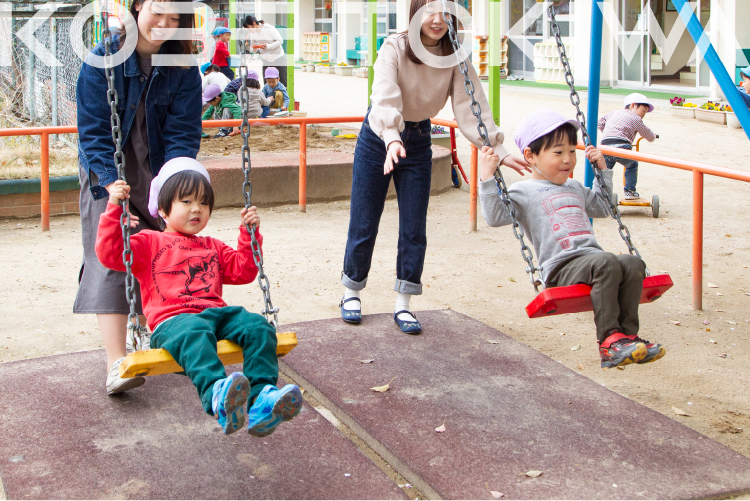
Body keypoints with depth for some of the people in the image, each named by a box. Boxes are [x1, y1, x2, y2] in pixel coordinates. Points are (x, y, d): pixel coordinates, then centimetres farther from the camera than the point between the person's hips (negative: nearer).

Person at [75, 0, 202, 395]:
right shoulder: (102, 59, -11)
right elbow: (94, 132, -13)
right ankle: (116, 363, -23)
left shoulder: (183, 67, -5)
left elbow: (183, 133, -8)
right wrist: (113, 189, -25)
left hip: (159, 173, 3)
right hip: (108, 174, -3)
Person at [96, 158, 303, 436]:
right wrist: (114, 209, 0)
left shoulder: (213, 247, 35)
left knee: (258, 327, -23)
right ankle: (217, 397, -63)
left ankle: (261, 396, -39)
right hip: (172, 320, -5)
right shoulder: (150, 242, 19)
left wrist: (250, 234, 25)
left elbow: (243, 271, 33)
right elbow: (110, 254, 6)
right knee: (196, 334, -40)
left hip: (216, 313, 5)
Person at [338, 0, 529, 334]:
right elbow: (385, 97, -34)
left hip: (418, 141, 3)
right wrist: (393, 140, -51)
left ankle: (403, 305, 13)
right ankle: (351, 292, 24)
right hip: (379, 138, -3)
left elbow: (470, 105, -17)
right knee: (364, 224, 4)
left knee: (414, 229, 2)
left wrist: (496, 148, -29)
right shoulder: (395, 48, -21)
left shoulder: (455, 58, -11)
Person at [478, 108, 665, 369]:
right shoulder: (524, 192, 5)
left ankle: (627, 334, -20)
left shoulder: (575, 188, 28)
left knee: (633, 264, -21)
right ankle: (609, 337, -29)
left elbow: (602, 208, 44)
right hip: (561, 269, -7)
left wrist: (602, 171, 36)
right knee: (606, 263, -34)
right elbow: (495, 216, -10)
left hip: (591, 258, 7)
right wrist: (487, 179, -15)